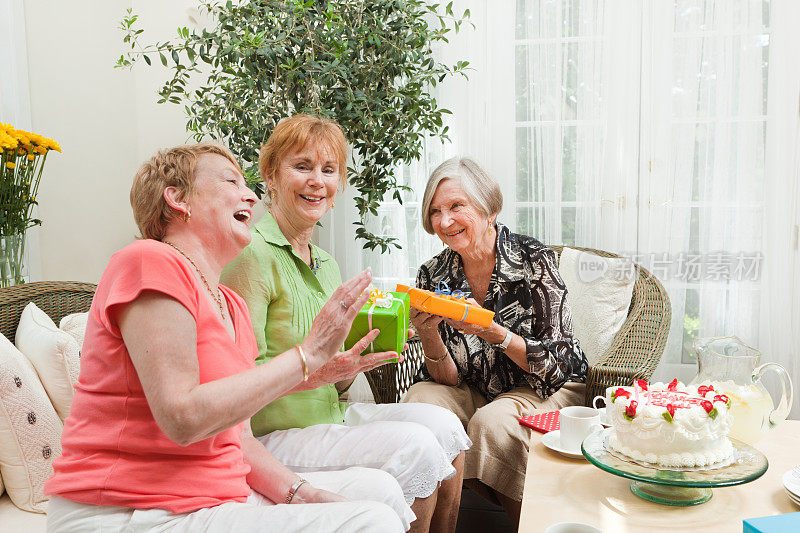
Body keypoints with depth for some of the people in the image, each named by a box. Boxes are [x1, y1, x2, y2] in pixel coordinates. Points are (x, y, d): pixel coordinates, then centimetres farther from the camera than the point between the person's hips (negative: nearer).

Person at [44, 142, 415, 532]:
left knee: (379, 489, 8)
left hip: (218, 497, 9)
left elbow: (238, 440, 12)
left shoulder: (232, 306, 14)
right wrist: (309, 354, -20)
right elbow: (181, 418, -23)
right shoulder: (150, 260, -13)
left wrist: (299, 492, -4)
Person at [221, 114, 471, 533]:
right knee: (414, 448, -19)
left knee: (443, 426, -3)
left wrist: (355, 361, -6)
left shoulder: (327, 265, 12)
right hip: (272, 436, -8)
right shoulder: (253, 254, -15)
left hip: (332, 418, 8)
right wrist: (316, 369, -30)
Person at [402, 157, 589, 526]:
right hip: (479, 393, 4)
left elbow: (557, 365, -17)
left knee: (491, 421, -31)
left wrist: (490, 330, -32)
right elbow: (448, 378, -5)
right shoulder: (432, 277, -6)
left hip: (549, 392, -3)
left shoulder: (534, 260, -16)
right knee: (420, 399, -23)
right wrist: (428, 334, -26)